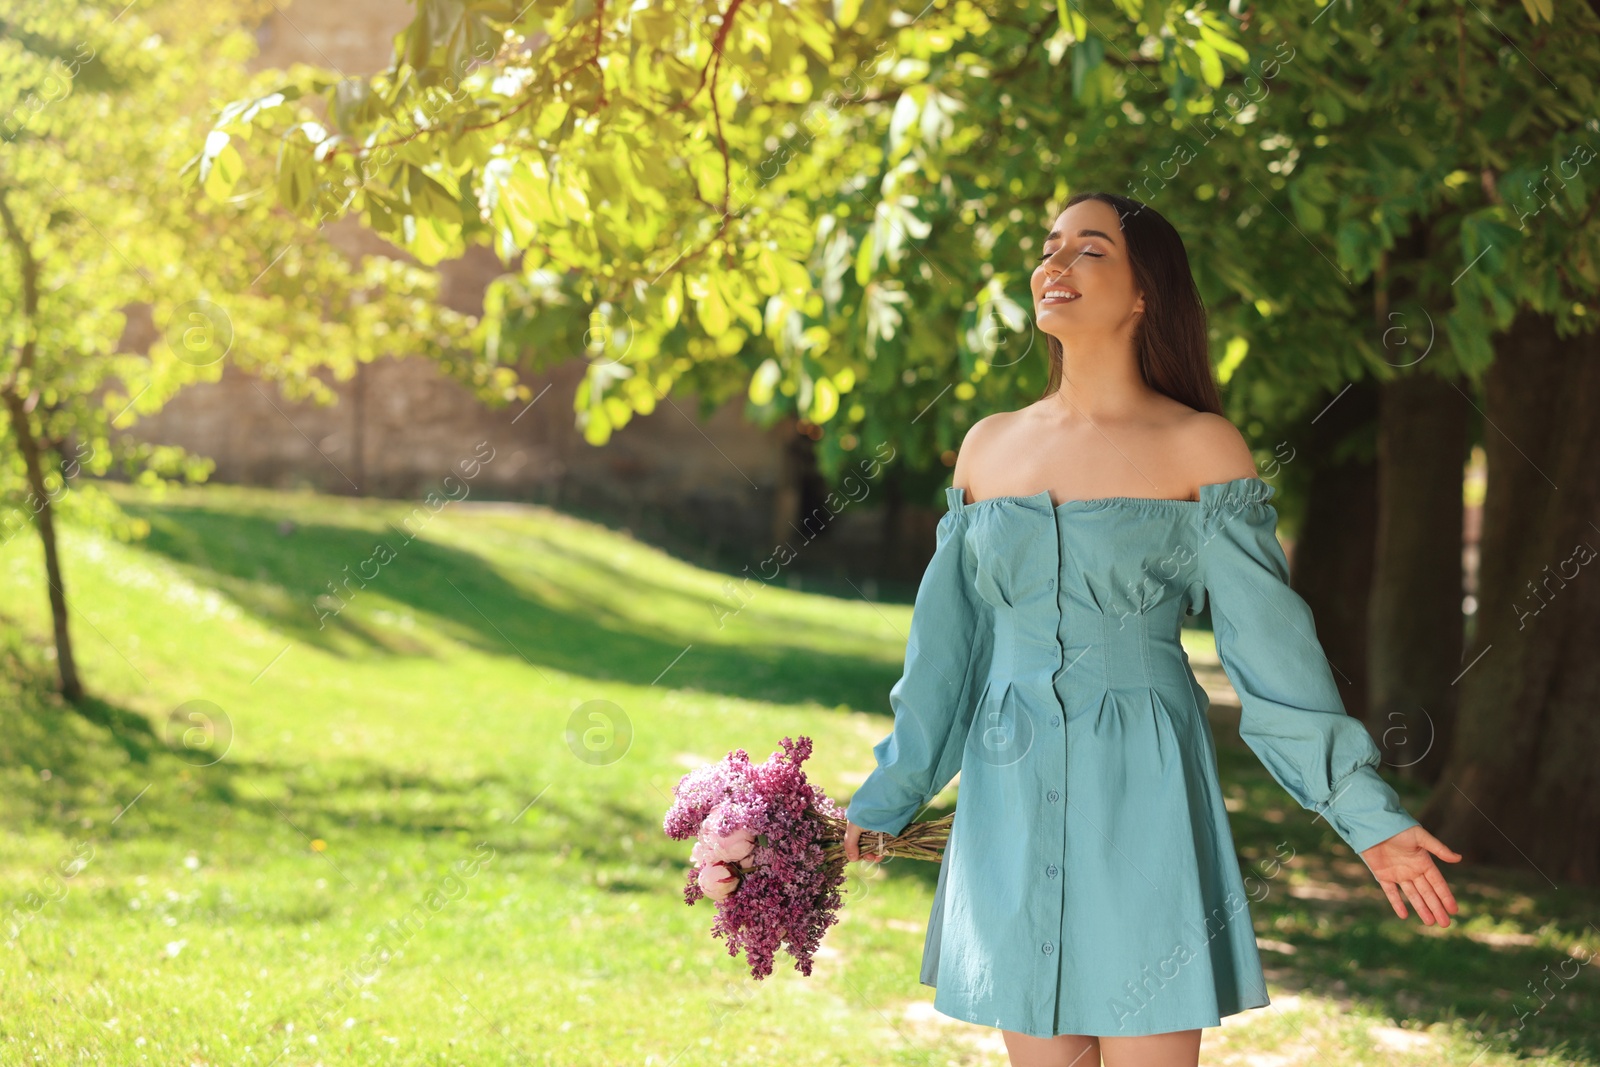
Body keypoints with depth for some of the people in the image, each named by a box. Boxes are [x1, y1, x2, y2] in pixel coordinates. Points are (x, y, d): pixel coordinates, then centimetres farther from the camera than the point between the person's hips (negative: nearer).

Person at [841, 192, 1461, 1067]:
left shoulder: (1199, 447, -2)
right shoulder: (989, 445, 10)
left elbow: (1270, 640, -3)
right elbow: (947, 644, 16)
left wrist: (1367, 813, -8)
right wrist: (882, 799, 19)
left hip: (1141, 796, -4)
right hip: (1011, 798, 4)